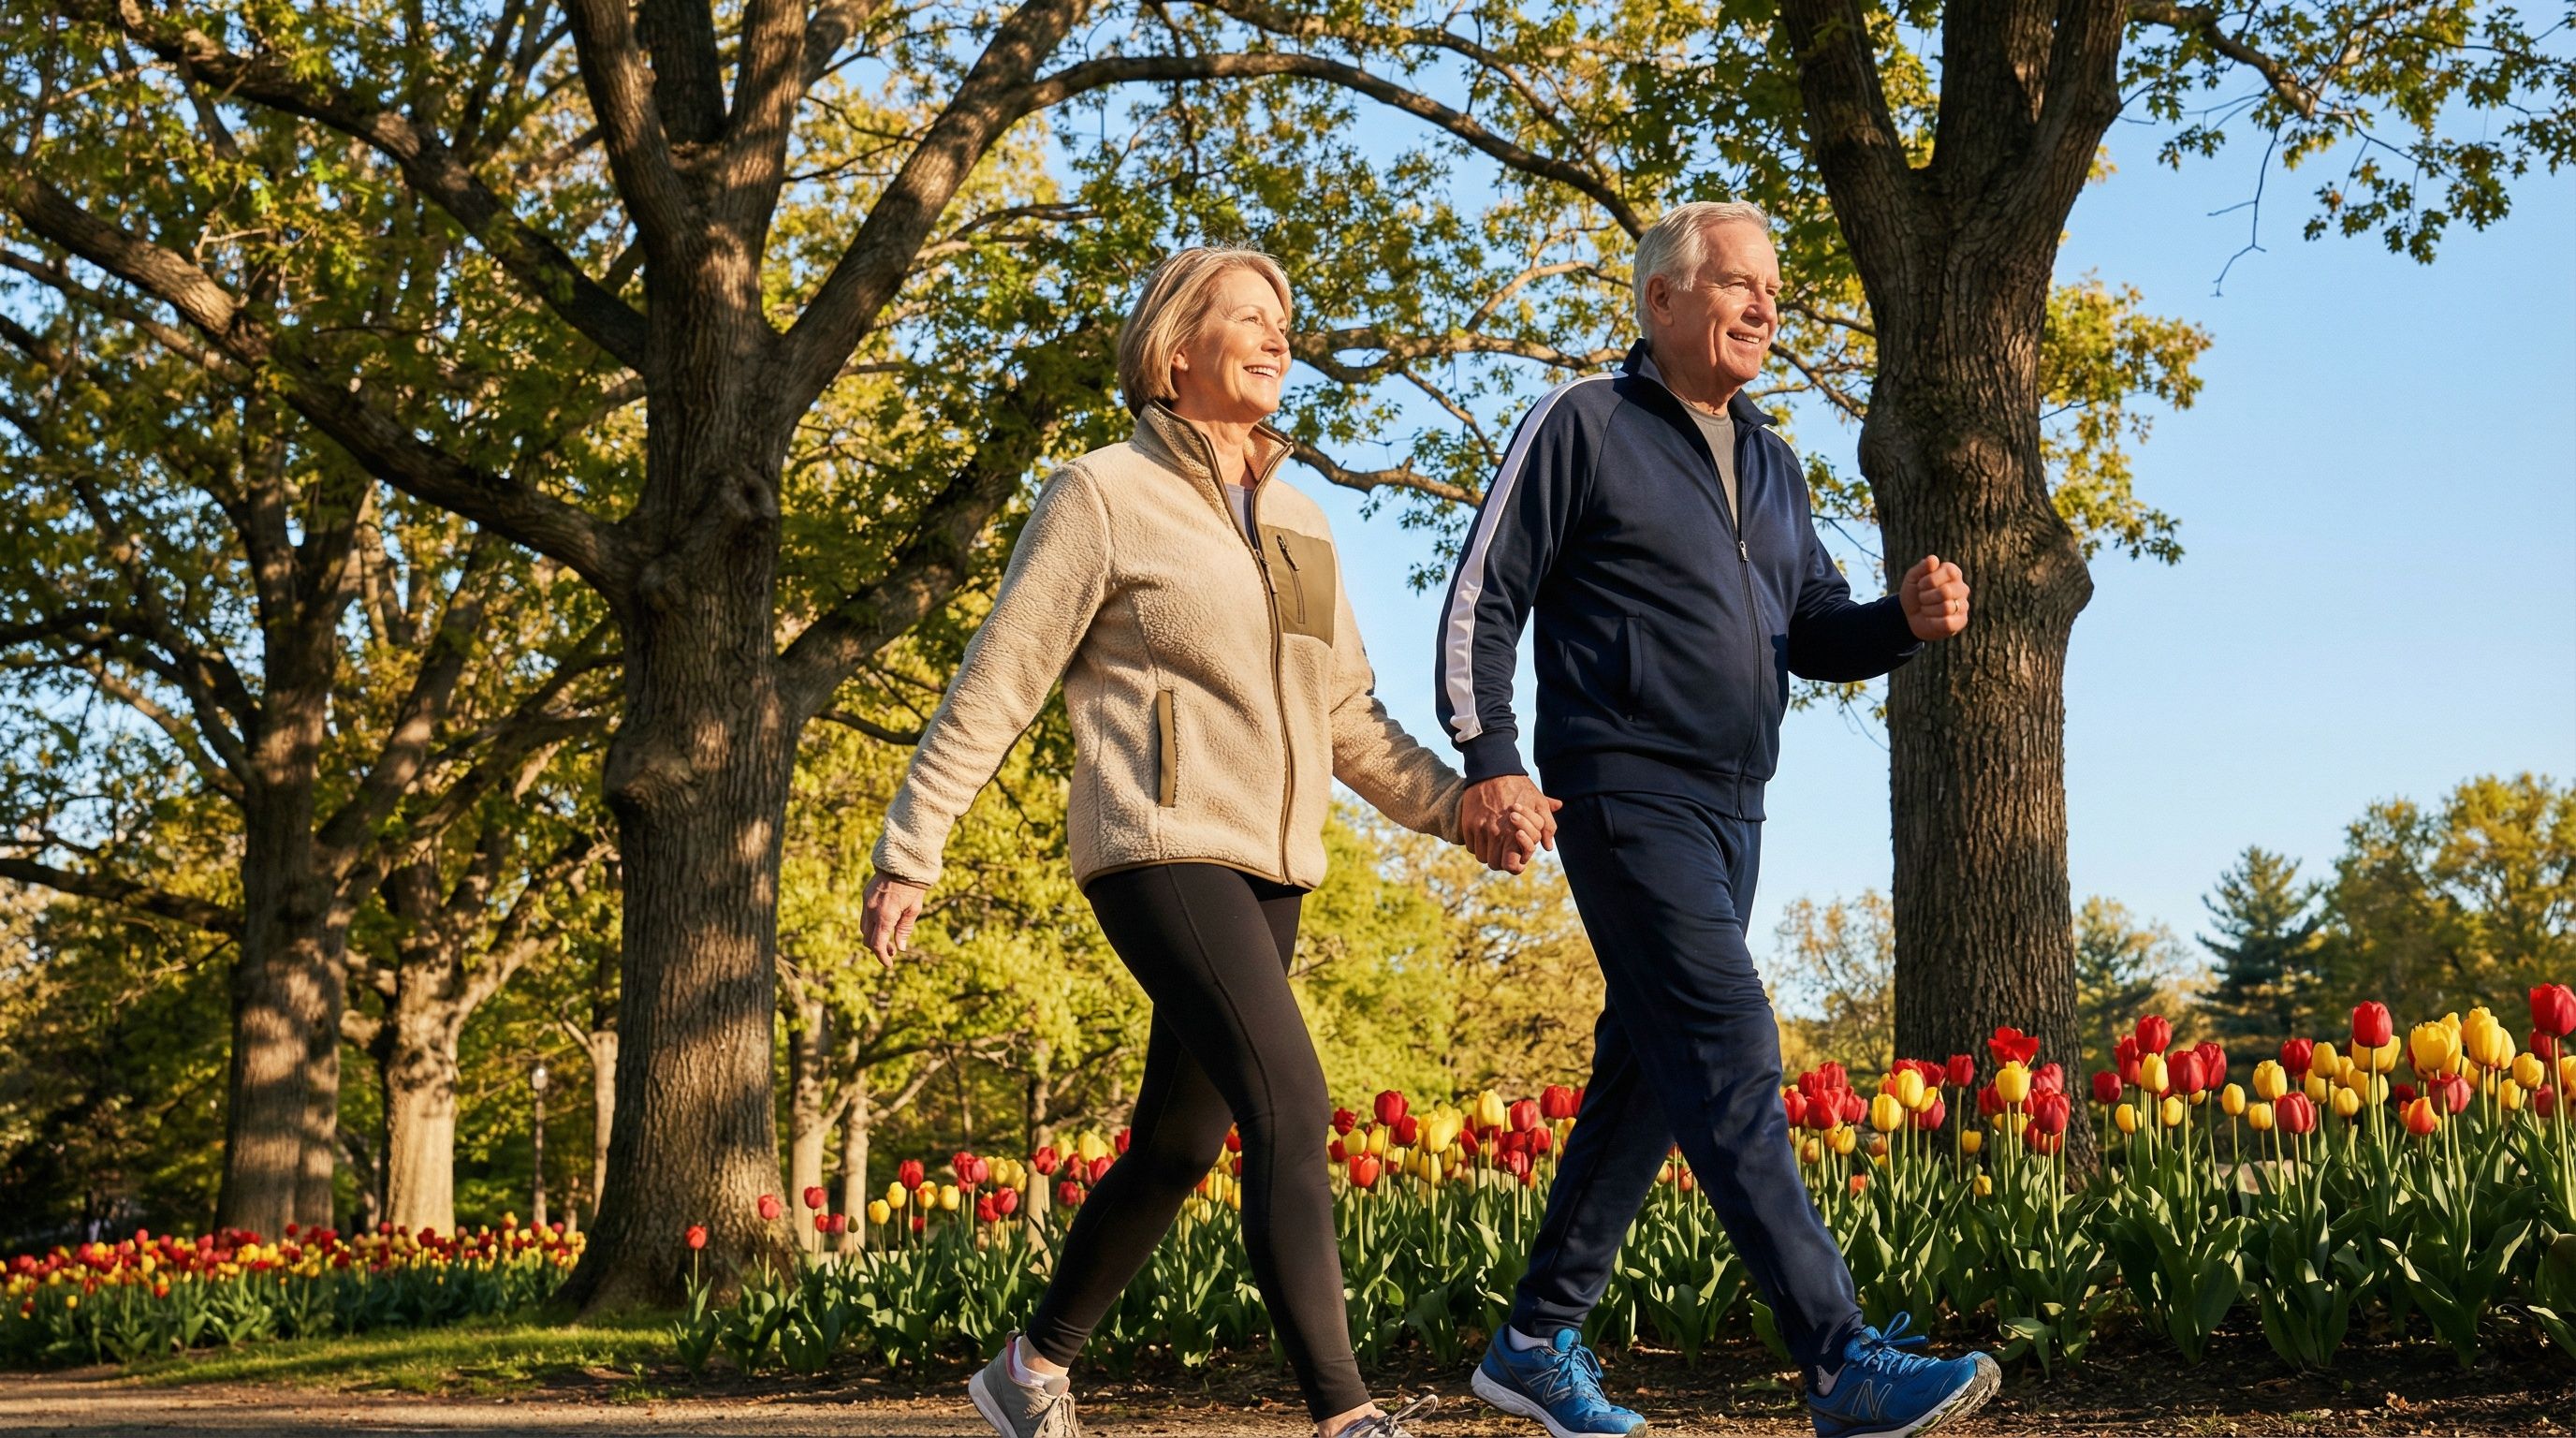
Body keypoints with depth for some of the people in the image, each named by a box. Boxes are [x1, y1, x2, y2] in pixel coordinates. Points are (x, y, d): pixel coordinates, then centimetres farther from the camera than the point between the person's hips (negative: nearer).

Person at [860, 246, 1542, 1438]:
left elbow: (1348, 720, 18)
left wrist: (1459, 808, 3)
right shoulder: (1103, 497, -2)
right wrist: (907, 857, -3)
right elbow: (993, 689, -2)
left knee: (1177, 1146, 12)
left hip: (1269, 868, 7)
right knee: (1293, 1108, -21)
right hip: (1160, 848, -7)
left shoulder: (1297, 523, 17)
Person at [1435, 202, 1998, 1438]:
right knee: (1731, 1058, -16)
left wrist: (1907, 620, -4)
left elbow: (1812, 633, 17)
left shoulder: (1768, 462, 19)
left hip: (1730, 815, 8)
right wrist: (1488, 757, -15)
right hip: (1628, 795, -8)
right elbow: (1483, 599, -5)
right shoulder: (1582, 425, -2)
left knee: (1646, 1075, 10)